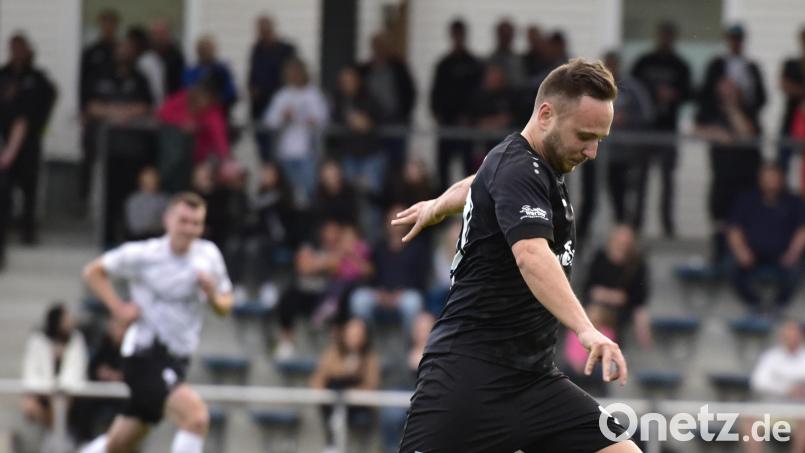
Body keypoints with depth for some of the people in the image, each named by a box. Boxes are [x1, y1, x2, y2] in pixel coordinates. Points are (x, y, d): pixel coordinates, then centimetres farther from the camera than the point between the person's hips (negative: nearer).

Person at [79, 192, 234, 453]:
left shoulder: (208, 255, 2)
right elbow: (93, 272, 2)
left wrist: (212, 295, -12)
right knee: (197, 416, -27)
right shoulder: (142, 255, -11)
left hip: (177, 360, 6)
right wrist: (119, 308, -11)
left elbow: (224, 307, 11)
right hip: (146, 355, -6)